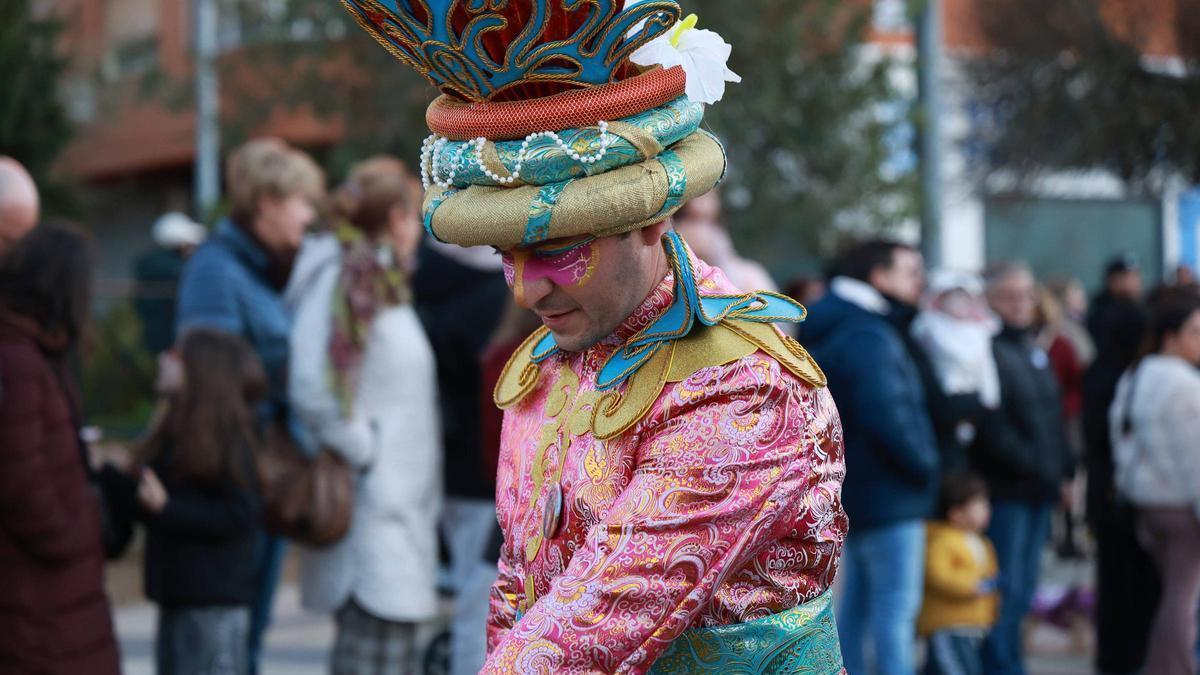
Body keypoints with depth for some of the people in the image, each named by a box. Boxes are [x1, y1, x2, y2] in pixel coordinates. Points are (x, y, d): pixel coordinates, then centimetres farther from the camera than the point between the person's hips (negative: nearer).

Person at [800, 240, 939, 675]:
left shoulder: (838, 331, 15)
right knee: (896, 605, -8)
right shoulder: (868, 338, -18)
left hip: (856, 492, 10)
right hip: (888, 494, -10)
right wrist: (925, 463, -13)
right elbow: (888, 415, -27)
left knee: (856, 604, 14)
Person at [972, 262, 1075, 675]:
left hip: (1040, 490, 9)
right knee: (1007, 587, -8)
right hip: (1005, 489, -9)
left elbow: (1052, 416, 21)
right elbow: (994, 428, -19)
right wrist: (1041, 470, -15)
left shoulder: (1032, 350, 17)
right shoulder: (987, 351, -13)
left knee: (1023, 586, 13)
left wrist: (1065, 470, 10)